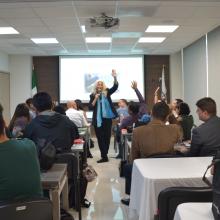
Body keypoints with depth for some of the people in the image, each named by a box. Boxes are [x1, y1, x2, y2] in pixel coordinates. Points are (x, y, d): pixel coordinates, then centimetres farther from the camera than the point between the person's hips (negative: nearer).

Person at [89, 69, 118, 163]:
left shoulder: (107, 93, 3)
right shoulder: (93, 95, 5)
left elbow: (115, 86, -11)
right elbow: (90, 107, -2)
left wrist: (114, 77, -27)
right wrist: (95, 99, -14)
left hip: (107, 118, 0)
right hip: (97, 120, 1)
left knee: (107, 137, 6)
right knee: (100, 138, 2)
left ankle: (104, 155, 20)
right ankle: (104, 156, 8)